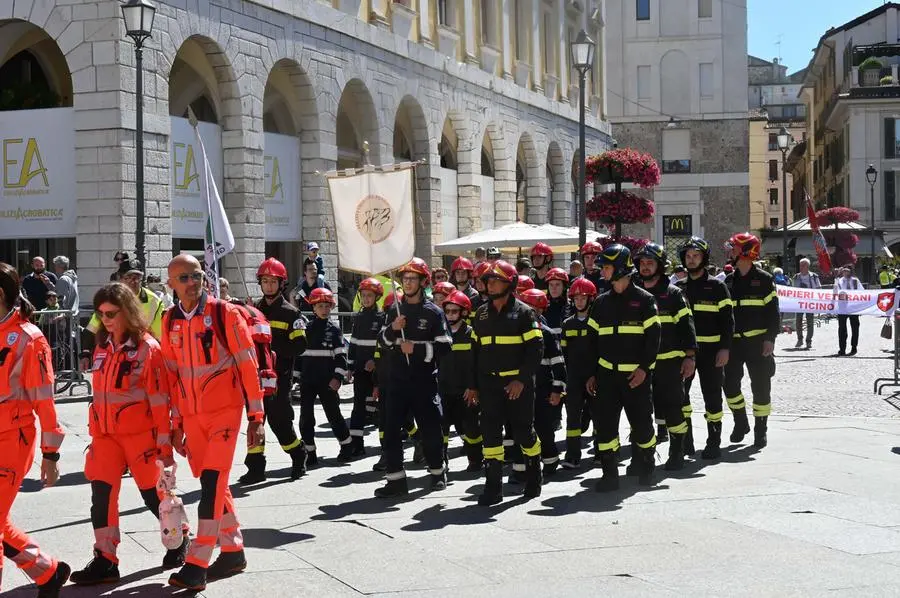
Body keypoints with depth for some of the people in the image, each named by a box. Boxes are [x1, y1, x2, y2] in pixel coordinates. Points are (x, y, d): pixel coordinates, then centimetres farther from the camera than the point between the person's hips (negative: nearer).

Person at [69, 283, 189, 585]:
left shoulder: (147, 347, -11)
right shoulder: (102, 346, 9)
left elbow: (159, 398, -12)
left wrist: (165, 441, -13)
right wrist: (94, 431, 19)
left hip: (139, 432, -5)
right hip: (105, 433, 6)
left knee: (152, 491, 5)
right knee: (101, 492, -4)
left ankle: (179, 538, 30)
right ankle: (105, 560, 1)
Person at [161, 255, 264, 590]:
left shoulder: (225, 314, -9)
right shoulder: (170, 321, 5)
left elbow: (247, 366, -8)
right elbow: (172, 374, 12)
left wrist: (255, 416, -10)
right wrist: (176, 423, 13)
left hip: (224, 410, -5)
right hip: (192, 415, 5)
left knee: (212, 483, -12)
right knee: (213, 484, 12)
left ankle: (198, 565, -12)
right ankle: (233, 551, 26)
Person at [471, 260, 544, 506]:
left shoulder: (523, 312, -5)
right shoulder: (481, 314, 10)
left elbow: (536, 347, -9)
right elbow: (475, 349, 16)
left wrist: (522, 380, -16)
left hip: (518, 383, -4)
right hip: (489, 383, 4)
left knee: (523, 430, 5)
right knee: (490, 432, -2)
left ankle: (533, 480, 25)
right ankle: (493, 487, 1)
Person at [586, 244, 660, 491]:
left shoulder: (644, 300, -2)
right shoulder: (601, 303, 11)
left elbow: (653, 336, -5)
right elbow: (592, 339, 14)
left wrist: (644, 368, -14)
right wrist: (591, 373, 9)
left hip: (636, 375, -4)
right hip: (606, 374, 4)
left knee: (641, 422, 2)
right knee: (604, 423, -3)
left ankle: (646, 468, 24)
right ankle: (610, 473, 4)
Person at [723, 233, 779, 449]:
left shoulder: (764, 280, -2)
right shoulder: (729, 281, 12)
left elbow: (773, 311, -4)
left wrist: (770, 338, -12)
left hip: (758, 342, -5)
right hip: (734, 341, 5)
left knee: (761, 386, 0)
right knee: (730, 383, 2)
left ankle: (760, 429, 9)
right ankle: (740, 422, 20)